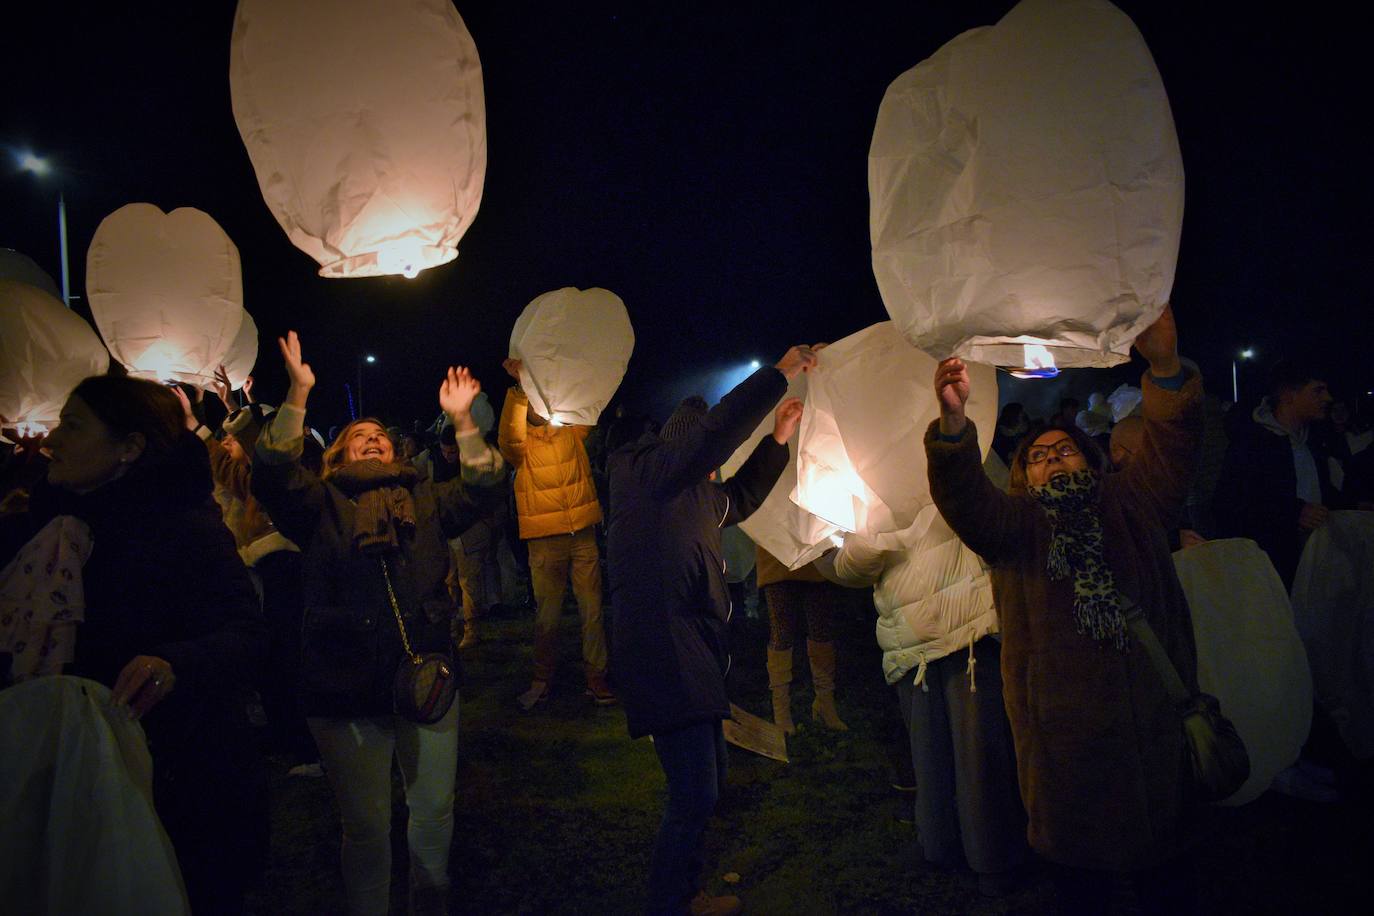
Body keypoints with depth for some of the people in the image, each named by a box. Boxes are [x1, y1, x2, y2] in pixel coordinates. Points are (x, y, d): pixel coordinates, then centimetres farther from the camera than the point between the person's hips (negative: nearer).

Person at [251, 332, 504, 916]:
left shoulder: (425, 502, 12)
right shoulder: (321, 505, 5)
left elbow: (483, 487, 0)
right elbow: (272, 472, -12)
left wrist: (461, 418, -8)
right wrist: (299, 394, -18)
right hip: (347, 691, -2)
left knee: (435, 813, 13)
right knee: (365, 826, 9)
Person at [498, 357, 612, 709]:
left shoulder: (572, 431, 10)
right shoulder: (521, 443, 1)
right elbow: (510, 435, -20)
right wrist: (520, 387, -31)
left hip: (583, 535, 2)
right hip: (544, 539, -2)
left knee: (593, 610, 3)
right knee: (546, 615, 6)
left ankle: (596, 679, 13)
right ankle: (541, 681, 20)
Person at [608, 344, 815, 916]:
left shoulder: (692, 491, 19)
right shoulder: (647, 469, -8)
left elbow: (737, 501, 33)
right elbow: (717, 429, -20)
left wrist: (779, 439, 26)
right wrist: (780, 374, -13)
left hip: (693, 656, 11)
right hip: (664, 658, -11)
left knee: (703, 788, 19)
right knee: (694, 795, -8)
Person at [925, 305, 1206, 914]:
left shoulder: (1131, 505, 11)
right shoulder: (1013, 523, 7)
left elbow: (1172, 445, -4)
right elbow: (964, 497, -13)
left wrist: (1164, 367, -23)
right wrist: (953, 421, -33)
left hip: (1153, 719, 2)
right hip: (1066, 730, -1)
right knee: (1079, 864, 9)